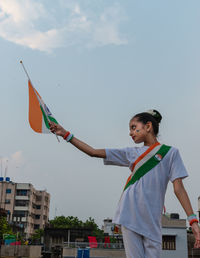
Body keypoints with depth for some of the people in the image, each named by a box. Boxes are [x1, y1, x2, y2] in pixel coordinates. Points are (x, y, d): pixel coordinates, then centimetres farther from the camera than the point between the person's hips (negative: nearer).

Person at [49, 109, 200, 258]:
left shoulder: (170, 152, 8)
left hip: (152, 219, -1)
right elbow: (93, 152, 13)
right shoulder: (131, 153, 15)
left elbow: (178, 188, 2)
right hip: (130, 215, 2)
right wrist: (66, 134, 9)